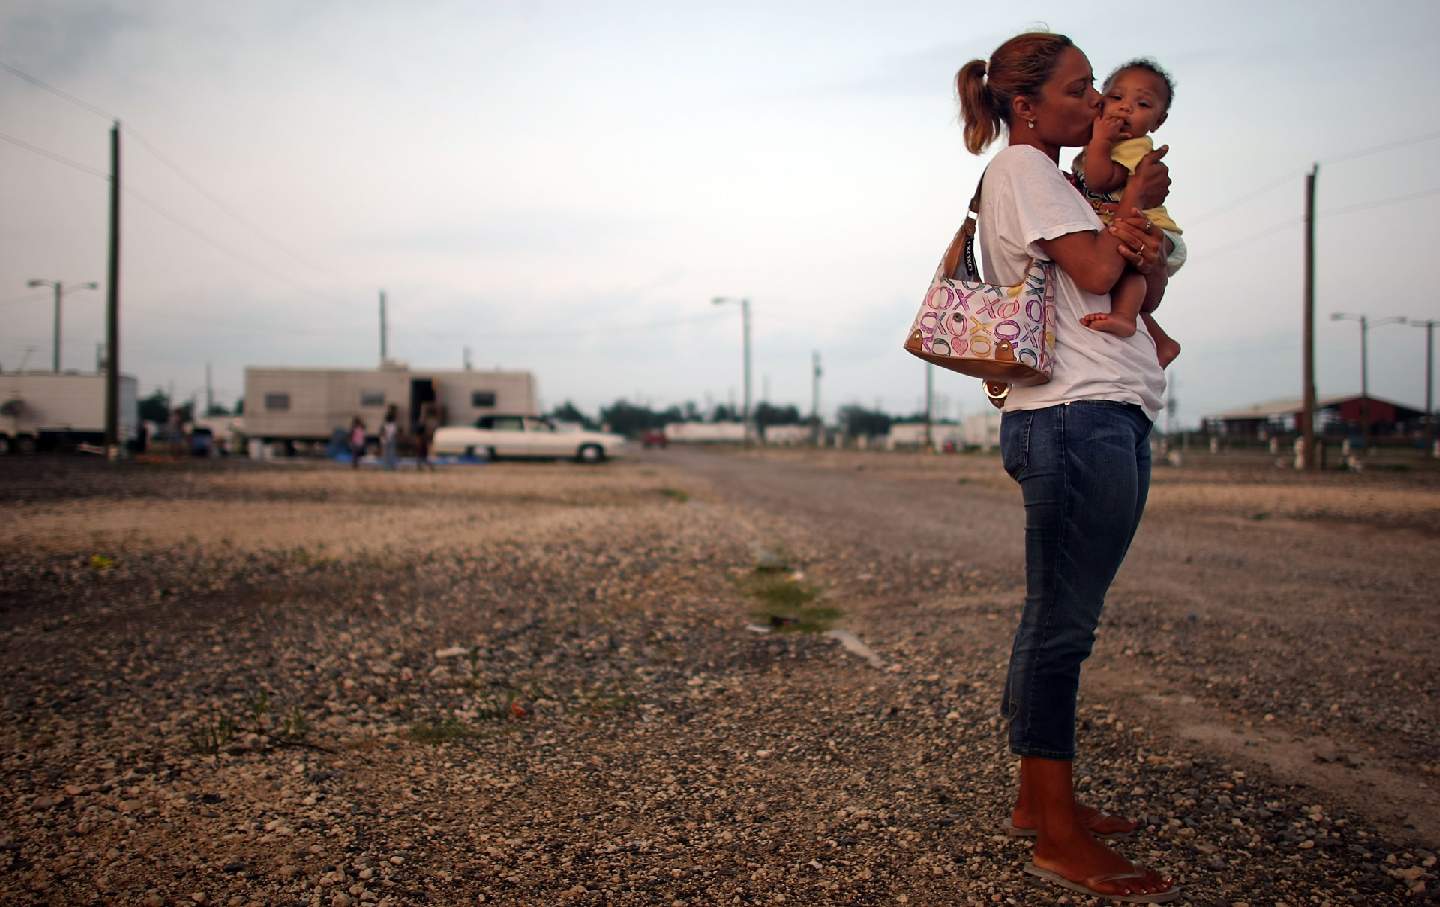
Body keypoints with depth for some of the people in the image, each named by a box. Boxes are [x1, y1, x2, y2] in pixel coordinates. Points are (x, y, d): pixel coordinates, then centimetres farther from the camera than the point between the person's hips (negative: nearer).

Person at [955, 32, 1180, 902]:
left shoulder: (1057, 177, 25)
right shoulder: (1021, 168, -3)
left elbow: (1140, 290, 20)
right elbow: (1096, 271, -15)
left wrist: (1150, 251, -2)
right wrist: (1138, 200, 2)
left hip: (1110, 417, 10)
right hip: (1077, 415, -10)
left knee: (1060, 618, 12)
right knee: (1063, 621, -8)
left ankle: (1040, 799, 22)